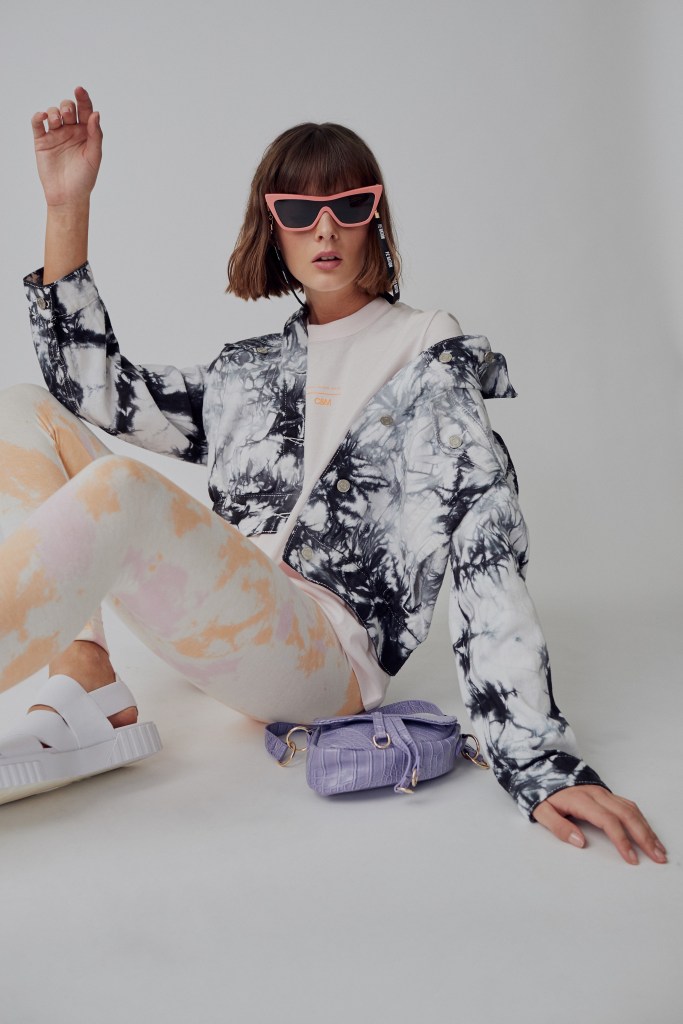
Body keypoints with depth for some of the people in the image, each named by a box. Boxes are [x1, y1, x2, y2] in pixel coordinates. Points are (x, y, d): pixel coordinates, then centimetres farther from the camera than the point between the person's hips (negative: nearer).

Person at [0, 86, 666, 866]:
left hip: (328, 652, -6)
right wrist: (67, 209, 10)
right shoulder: (247, 370, 22)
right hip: (218, 630, 6)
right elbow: (90, 388, 16)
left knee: (120, 488, -32)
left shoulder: (433, 362, 6)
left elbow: (485, 559, -5)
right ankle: (87, 701, -19)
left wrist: (540, 760, -17)